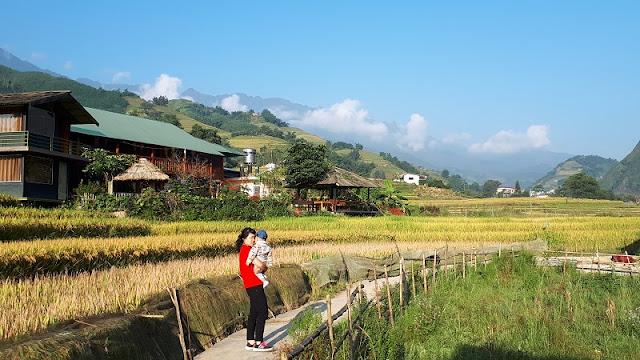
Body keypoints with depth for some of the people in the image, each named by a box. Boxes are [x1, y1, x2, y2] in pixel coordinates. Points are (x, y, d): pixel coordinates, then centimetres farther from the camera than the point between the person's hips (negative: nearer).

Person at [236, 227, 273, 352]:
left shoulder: (244, 250, 17)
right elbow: (260, 265, -22)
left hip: (252, 286, 10)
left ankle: (250, 342, 18)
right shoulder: (246, 250, -14)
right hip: (254, 285, -10)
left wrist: (261, 268, -1)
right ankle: (258, 343, -8)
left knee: (254, 313, 13)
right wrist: (264, 268, -1)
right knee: (263, 312, -9)